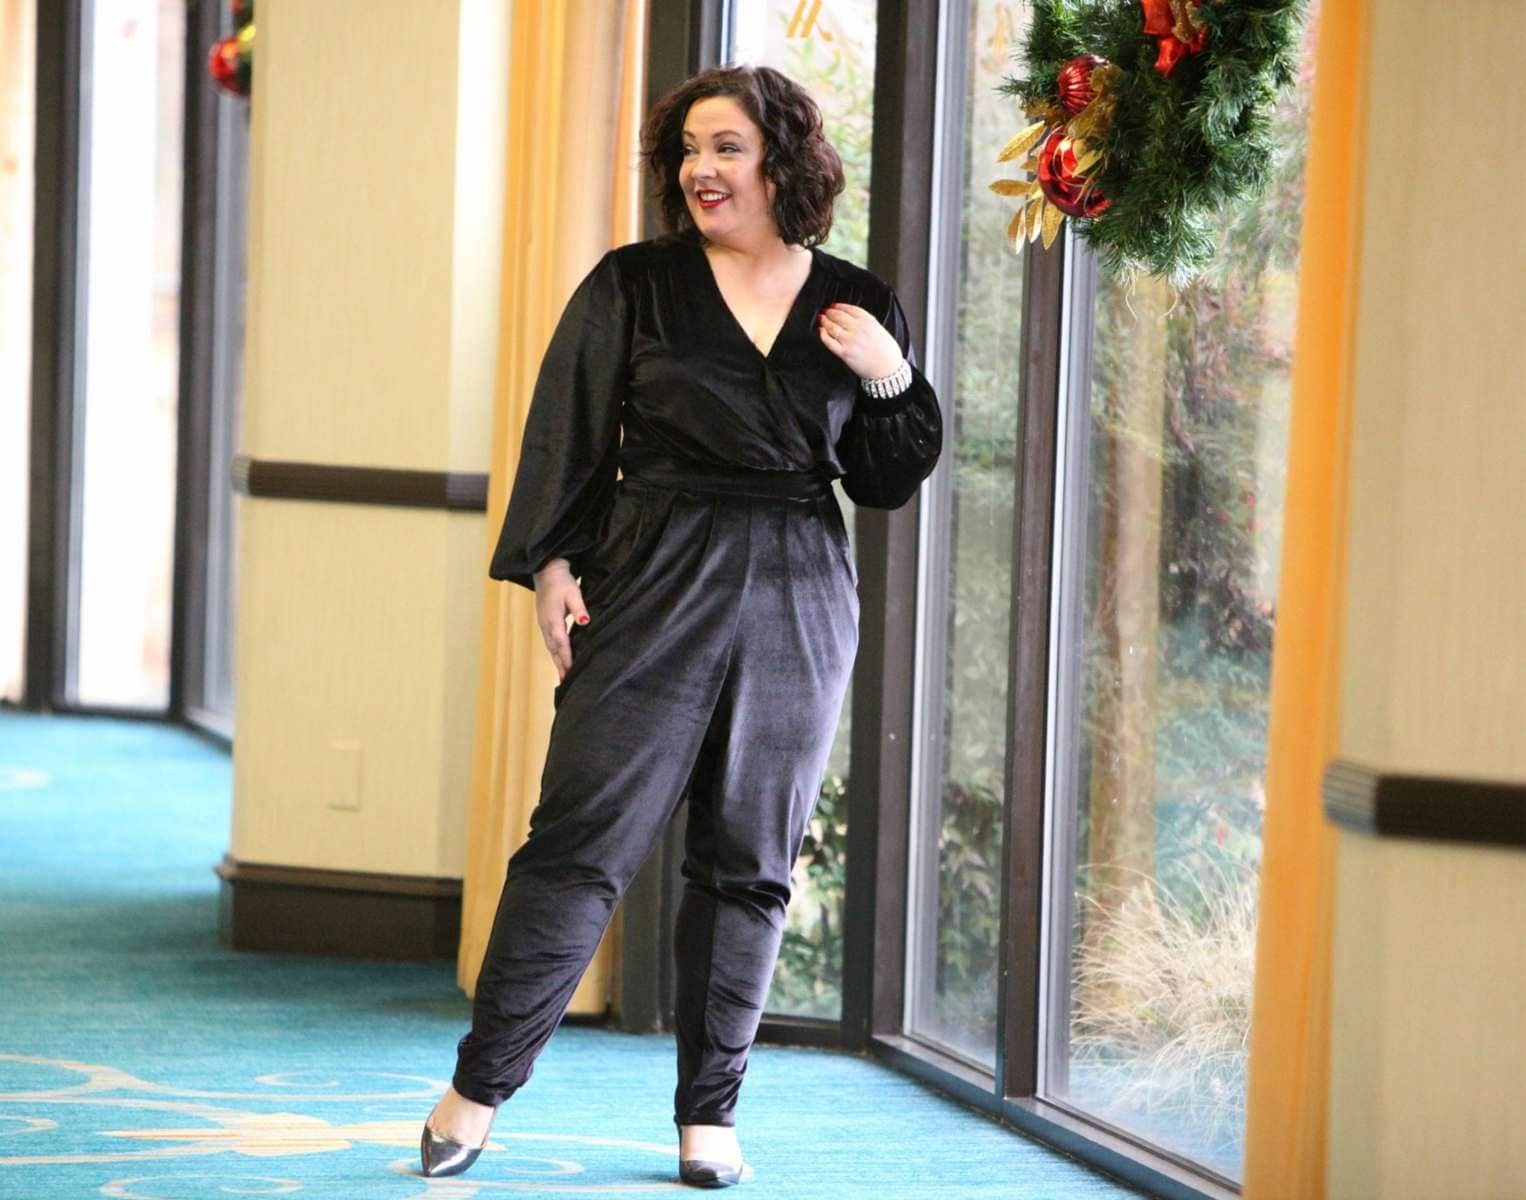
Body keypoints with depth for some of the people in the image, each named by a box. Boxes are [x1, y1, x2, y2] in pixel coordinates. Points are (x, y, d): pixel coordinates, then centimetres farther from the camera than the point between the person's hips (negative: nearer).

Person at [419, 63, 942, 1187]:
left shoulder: (858, 309, 8)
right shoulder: (634, 285, 4)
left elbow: (887, 483, 11)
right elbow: (569, 430, 3)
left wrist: (890, 380, -5)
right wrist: (552, 563, -6)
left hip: (797, 606, 2)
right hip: (654, 590, -2)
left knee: (749, 864, 6)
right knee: (581, 840, -5)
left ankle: (711, 1115, 15)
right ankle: (479, 1090, 4)